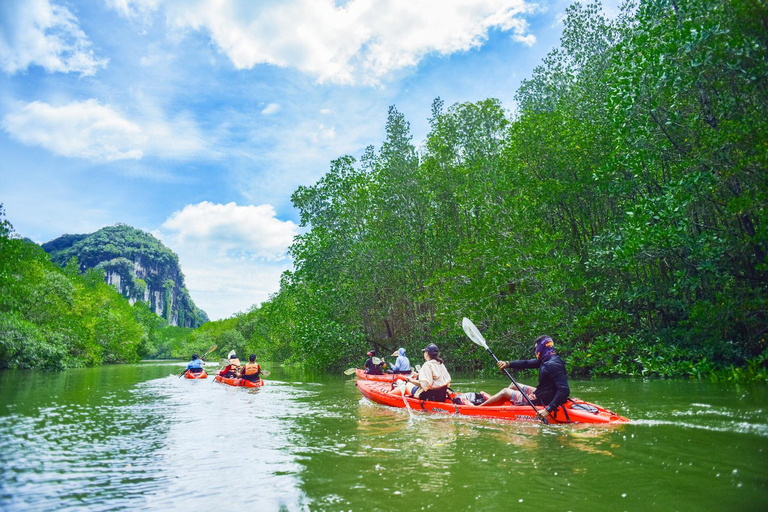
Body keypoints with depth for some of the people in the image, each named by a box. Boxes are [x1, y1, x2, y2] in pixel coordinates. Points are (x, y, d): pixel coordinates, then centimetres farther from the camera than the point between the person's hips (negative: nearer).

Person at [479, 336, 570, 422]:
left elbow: (565, 390, -35)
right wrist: (508, 364, -6)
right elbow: (527, 363, 7)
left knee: (505, 391, 7)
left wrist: (548, 410, -40)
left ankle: (480, 406, 25)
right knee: (513, 385, 26)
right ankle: (488, 400, 39)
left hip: (538, 402, -9)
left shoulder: (553, 364, -27)